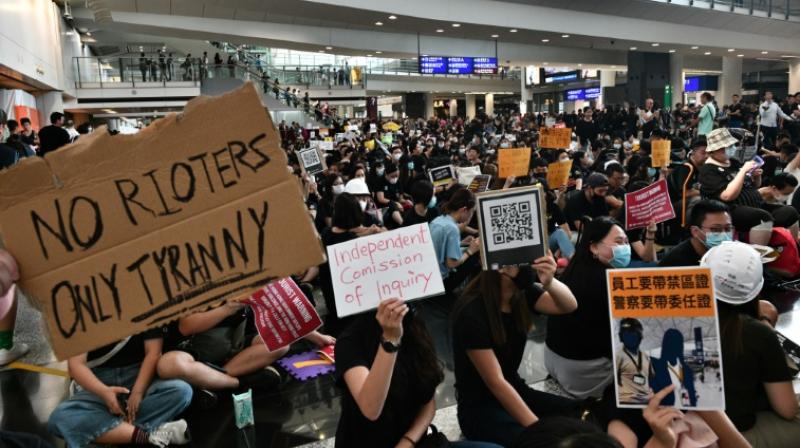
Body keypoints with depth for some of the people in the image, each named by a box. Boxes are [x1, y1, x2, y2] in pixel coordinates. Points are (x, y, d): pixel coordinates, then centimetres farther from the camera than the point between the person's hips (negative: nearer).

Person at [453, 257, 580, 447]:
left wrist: (549, 282, -35)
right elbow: (495, 382, -23)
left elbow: (569, 306, -14)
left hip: (516, 391, 7)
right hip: (480, 408, -7)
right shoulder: (472, 312, -24)